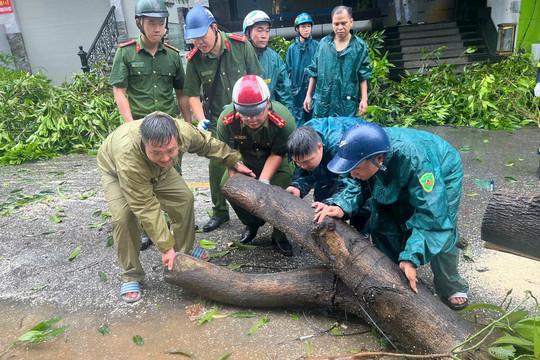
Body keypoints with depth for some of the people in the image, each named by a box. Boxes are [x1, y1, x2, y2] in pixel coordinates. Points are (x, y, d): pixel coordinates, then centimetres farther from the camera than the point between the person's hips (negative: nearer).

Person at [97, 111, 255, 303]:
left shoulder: (183, 131, -36)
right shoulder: (128, 158, -47)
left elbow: (207, 144, -12)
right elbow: (146, 207, -40)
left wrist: (234, 161, 0)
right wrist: (166, 246, -35)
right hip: (115, 170, -4)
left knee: (184, 198, -6)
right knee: (123, 216, -24)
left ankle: (184, 251, 15)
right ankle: (131, 275, -5)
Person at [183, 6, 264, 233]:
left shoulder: (240, 45, -9)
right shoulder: (195, 59, -7)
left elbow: (256, 78, -2)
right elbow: (192, 94, -1)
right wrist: (201, 119, -15)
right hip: (216, 121, 1)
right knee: (216, 165, 1)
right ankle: (220, 212, 19)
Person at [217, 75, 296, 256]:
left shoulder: (284, 120, -33)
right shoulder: (226, 120, -27)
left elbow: (278, 154, -23)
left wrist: (264, 181, -31)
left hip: (276, 163, -2)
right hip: (246, 161, 3)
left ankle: (280, 236, 4)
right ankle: (252, 224, 13)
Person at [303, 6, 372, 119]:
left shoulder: (359, 46, 1)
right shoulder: (323, 43, 6)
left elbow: (363, 76, 3)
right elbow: (314, 71, 11)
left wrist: (364, 99, -3)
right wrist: (308, 95, 9)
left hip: (347, 105, -2)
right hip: (322, 102, 2)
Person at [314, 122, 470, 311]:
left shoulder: (415, 160, -47)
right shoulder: (365, 149, -31)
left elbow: (431, 213, -43)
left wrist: (411, 257, -49)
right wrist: (341, 207, -36)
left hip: (442, 175, -5)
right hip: (397, 181, 5)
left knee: (441, 226, -15)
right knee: (381, 224, -3)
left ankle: (451, 287, 12)